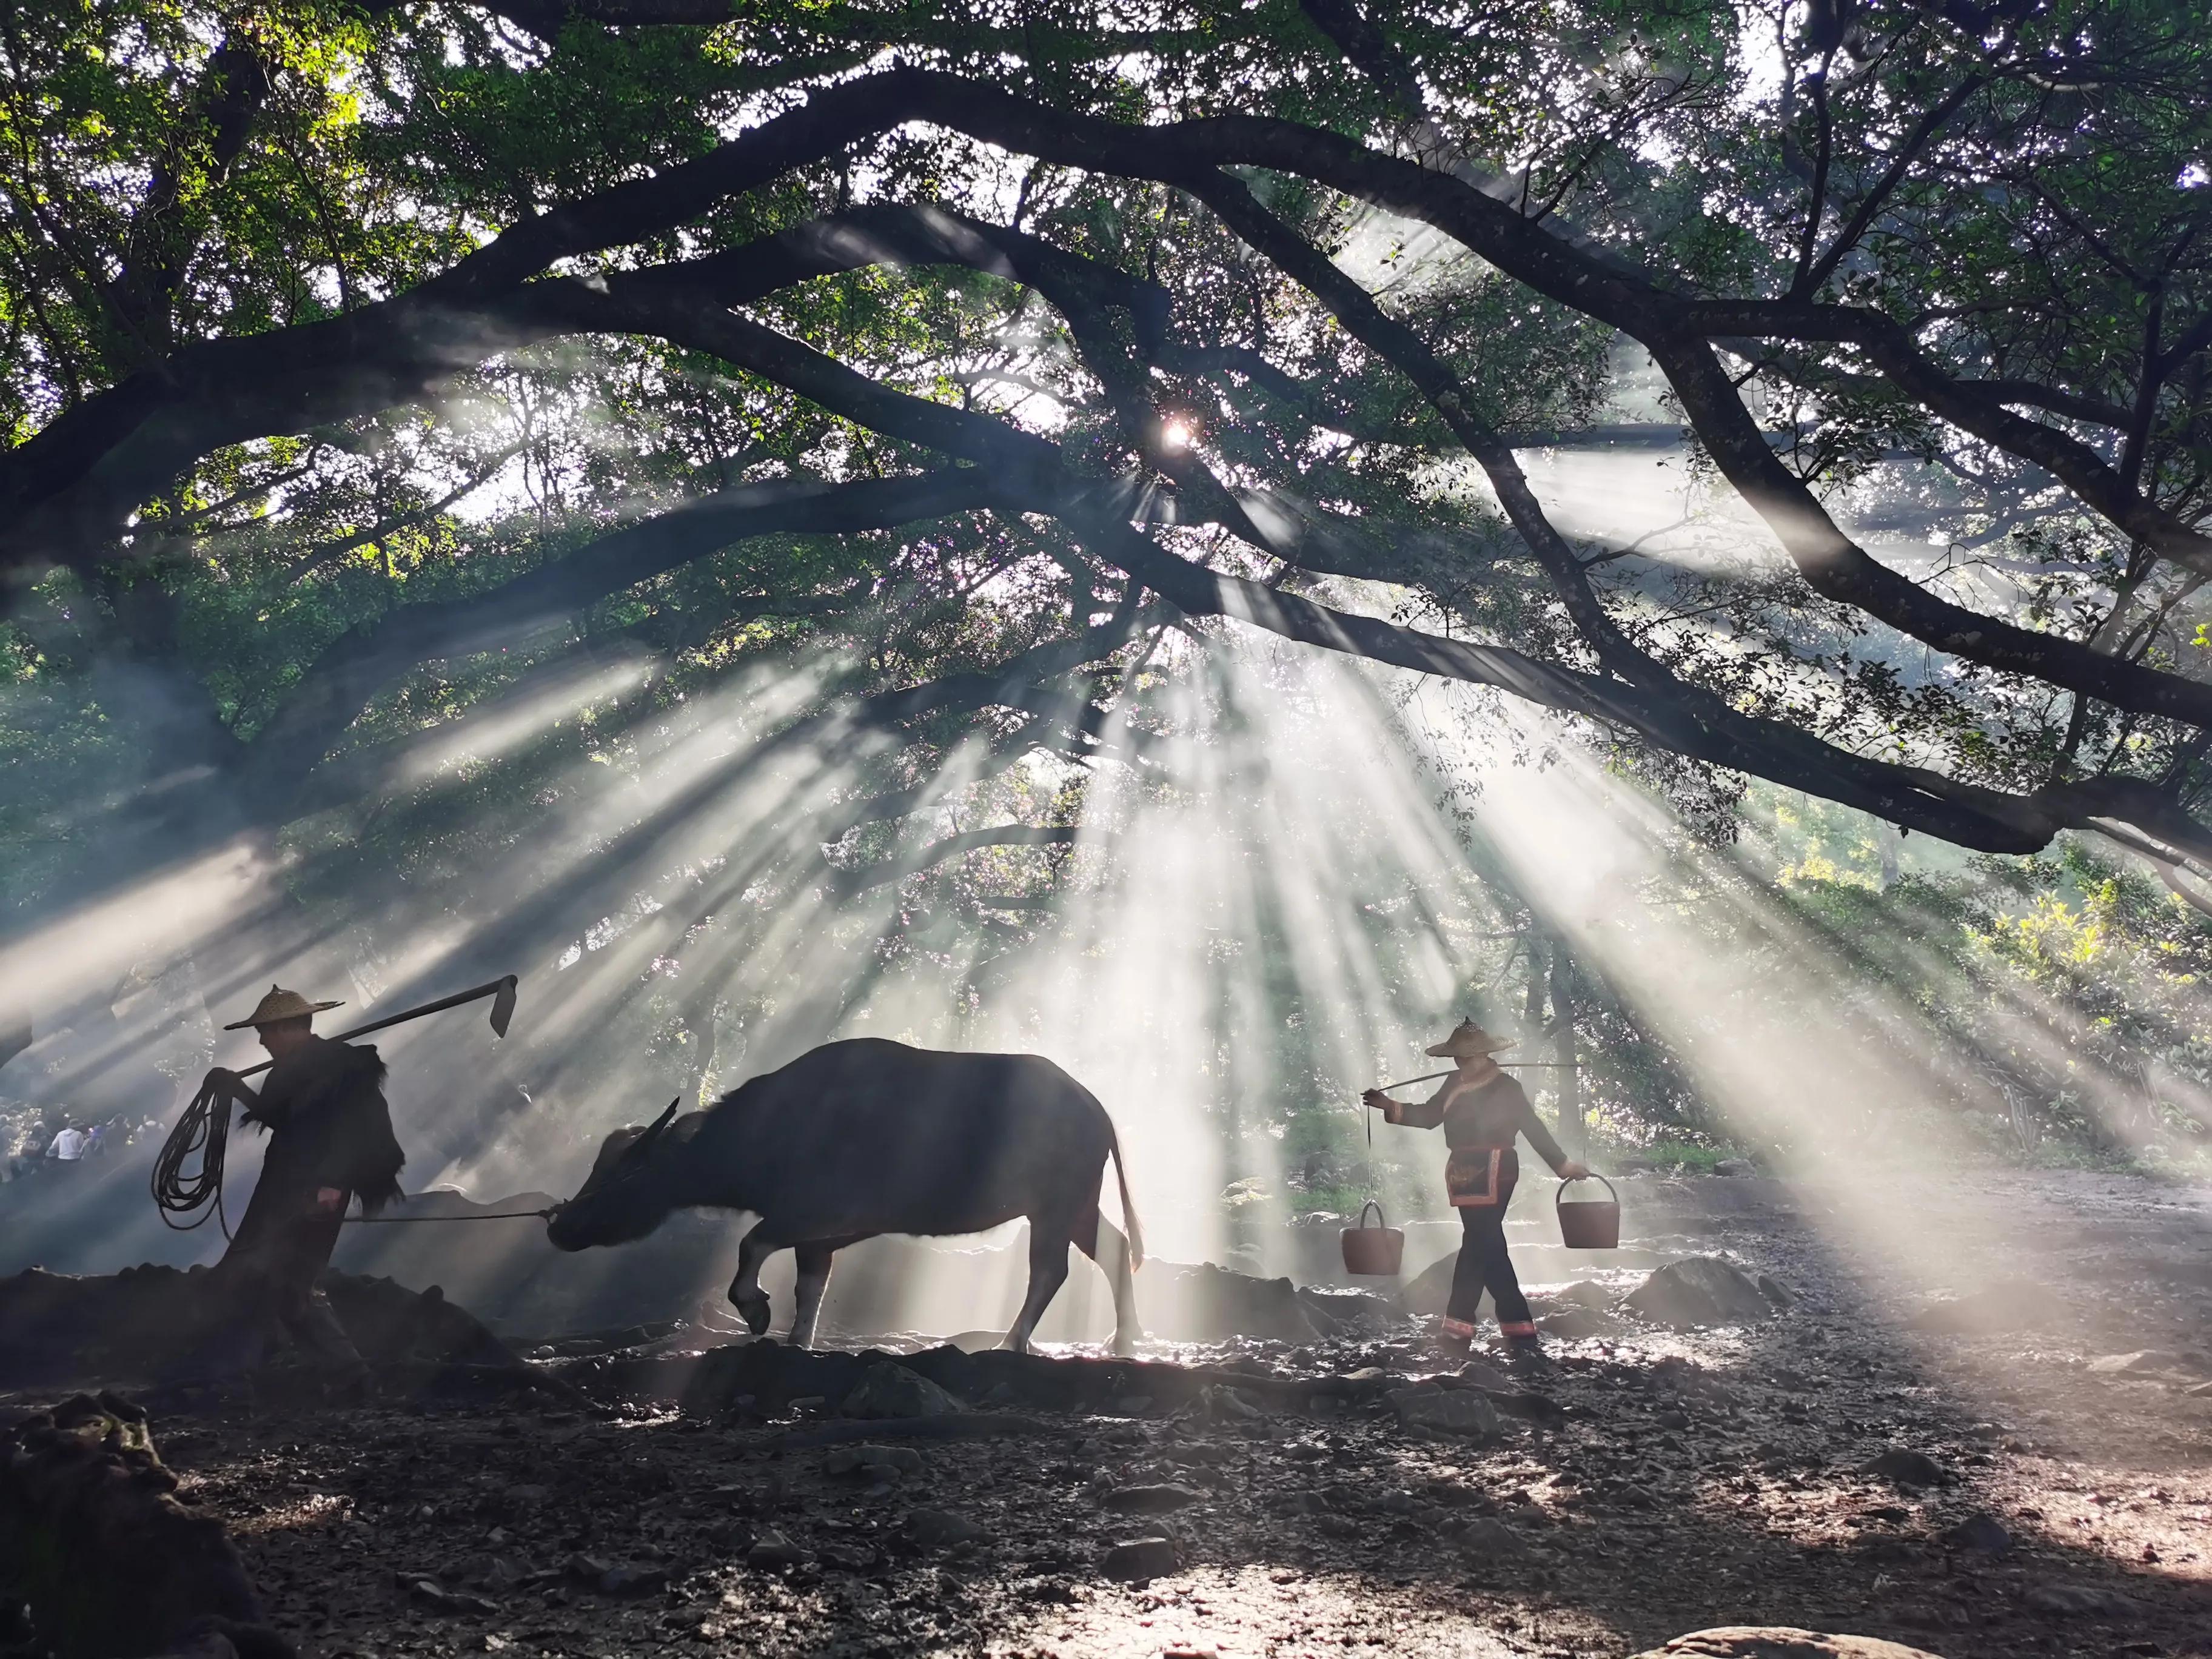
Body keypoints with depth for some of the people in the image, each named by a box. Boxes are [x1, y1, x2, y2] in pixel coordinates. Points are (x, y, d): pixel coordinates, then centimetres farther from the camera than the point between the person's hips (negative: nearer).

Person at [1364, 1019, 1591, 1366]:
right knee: (1488, 1249, 6)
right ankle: (1521, 1335, 10)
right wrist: (1389, 1106, 5)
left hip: (1493, 1174, -7)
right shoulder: (1455, 1084, 11)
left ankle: (1459, 1330, -7)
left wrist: (1564, 1165, 1)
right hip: (1465, 1174, 7)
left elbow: (1534, 1128, -1)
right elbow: (1427, 1116, 16)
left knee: (1477, 1247, -9)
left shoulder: (1506, 1087, -5)